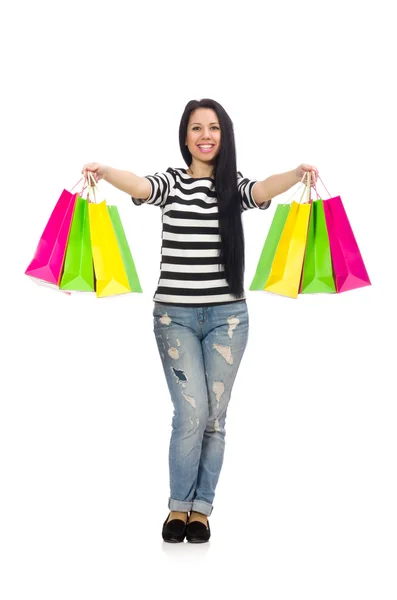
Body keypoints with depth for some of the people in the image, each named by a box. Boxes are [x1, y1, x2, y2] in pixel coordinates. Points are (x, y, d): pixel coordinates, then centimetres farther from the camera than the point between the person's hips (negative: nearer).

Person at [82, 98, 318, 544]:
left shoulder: (235, 186, 7)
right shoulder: (171, 182, 4)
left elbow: (265, 189, -15)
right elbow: (139, 186, -17)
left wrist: (298, 174, -36)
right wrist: (103, 172, -39)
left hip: (227, 315, 2)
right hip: (175, 314, -2)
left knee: (215, 416, 4)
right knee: (192, 412, -9)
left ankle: (200, 508, 17)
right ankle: (178, 506, 10)